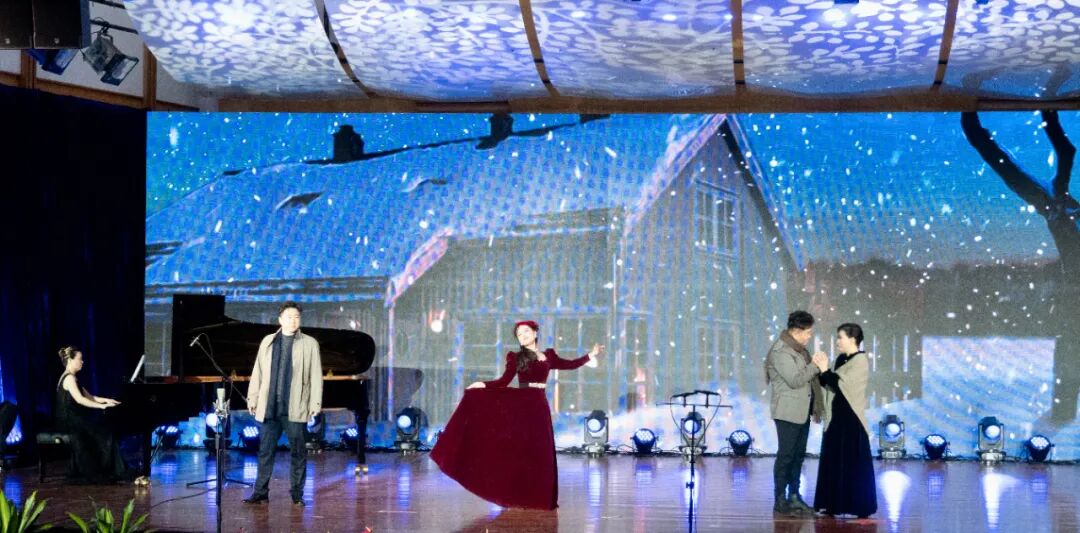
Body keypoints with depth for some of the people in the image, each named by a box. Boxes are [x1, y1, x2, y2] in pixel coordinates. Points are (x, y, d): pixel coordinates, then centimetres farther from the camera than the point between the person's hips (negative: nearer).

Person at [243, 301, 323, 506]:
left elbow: (316, 376, 0)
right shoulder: (268, 342, 12)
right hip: (269, 407, 2)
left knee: (297, 452, 3)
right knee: (265, 451, 4)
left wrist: (315, 403, -6)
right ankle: (260, 493, 8)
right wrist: (253, 398, 7)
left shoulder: (309, 344, 4)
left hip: (295, 408, -2)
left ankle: (297, 494, 11)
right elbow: (257, 372, 11)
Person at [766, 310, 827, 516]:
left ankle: (794, 497, 19)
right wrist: (815, 365, -17)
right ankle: (780, 501, 1)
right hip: (788, 412, -9)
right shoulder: (781, 351, -16)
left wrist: (818, 365, 7)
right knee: (785, 455, -4)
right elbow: (795, 380, -22)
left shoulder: (799, 348, 13)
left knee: (798, 455, 12)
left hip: (802, 411, 9)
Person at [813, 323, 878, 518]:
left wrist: (825, 370, -12)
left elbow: (841, 385, -19)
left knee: (851, 463, -5)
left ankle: (854, 507, 0)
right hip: (836, 416, 9)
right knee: (834, 461, 11)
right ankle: (836, 504, 18)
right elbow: (830, 384, 14)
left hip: (851, 419, -9)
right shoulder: (841, 359, 13)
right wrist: (821, 371, 0)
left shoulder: (860, 360, -12)